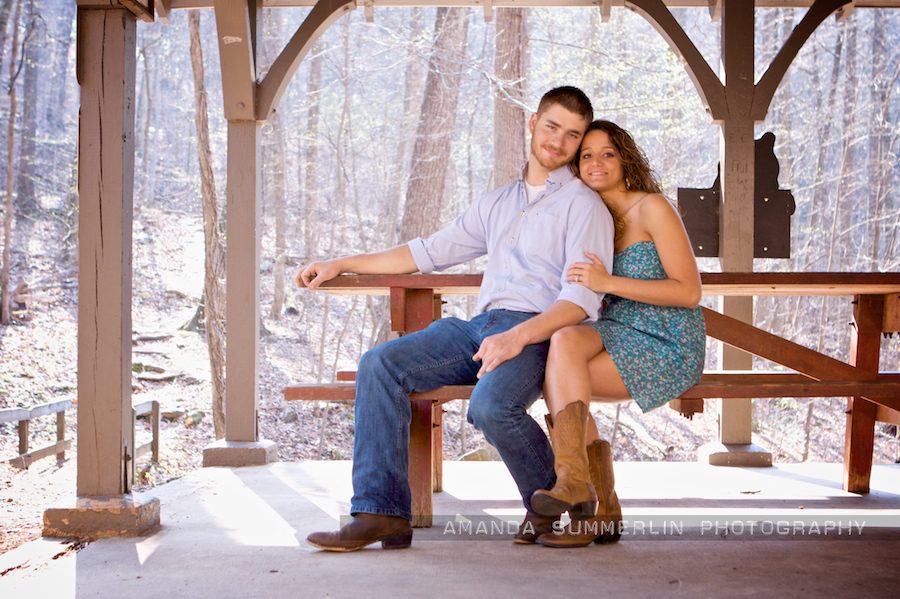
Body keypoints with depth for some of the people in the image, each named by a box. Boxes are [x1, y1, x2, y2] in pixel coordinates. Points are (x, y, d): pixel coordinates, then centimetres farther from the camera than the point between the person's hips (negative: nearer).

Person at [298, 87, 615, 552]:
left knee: (490, 405, -36)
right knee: (379, 365, -16)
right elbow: (429, 252, 29)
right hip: (481, 324, 6)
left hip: (538, 333, -6)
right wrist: (341, 265, 24)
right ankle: (381, 513, -18)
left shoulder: (584, 206, 4)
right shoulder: (496, 203, 26)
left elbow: (582, 299, -9)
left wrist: (518, 336, -25)